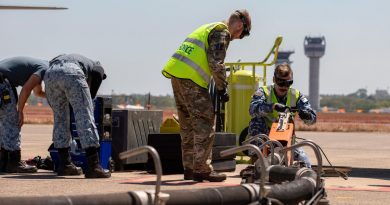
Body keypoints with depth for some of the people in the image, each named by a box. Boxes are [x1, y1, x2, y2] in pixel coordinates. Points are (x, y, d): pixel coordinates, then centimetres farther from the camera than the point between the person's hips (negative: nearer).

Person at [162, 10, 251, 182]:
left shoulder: (208, 28, 26)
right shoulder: (222, 32, -4)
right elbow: (215, 63, -14)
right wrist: (222, 88, -6)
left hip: (177, 76, 10)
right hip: (191, 79, -10)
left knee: (188, 124, 14)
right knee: (204, 122, -6)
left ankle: (189, 168, 17)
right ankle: (202, 169, -8)